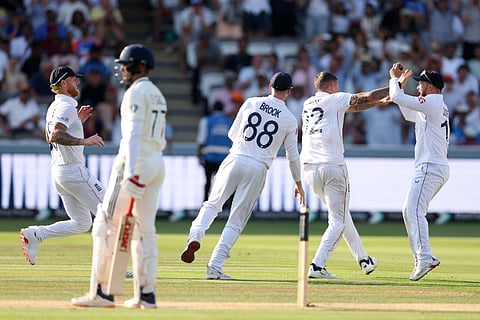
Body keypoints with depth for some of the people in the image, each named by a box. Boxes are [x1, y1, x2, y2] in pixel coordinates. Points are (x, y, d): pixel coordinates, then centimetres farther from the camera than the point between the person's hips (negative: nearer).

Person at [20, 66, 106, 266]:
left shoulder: (53, 108, 16)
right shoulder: (66, 107, -15)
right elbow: (55, 136, -29)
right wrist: (85, 141, -30)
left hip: (58, 172, 10)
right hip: (74, 172, -10)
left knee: (81, 223, 12)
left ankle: (34, 234, 0)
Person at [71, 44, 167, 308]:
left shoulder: (136, 92, -10)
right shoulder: (158, 95, 19)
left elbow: (134, 133, -19)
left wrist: (130, 172, -26)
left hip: (136, 161, -9)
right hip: (157, 164, 9)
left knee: (106, 225, -5)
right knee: (144, 229, 10)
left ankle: (100, 292, -9)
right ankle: (146, 294, 6)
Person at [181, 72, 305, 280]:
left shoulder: (251, 103, 6)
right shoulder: (290, 119, 3)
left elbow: (232, 134, 13)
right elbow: (292, 156, 8)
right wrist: (298, 183, 21)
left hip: (235, 160, 1)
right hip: (258, 168, -1)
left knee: (212, 204, 16)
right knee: (237, 221, 3)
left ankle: (195, 236, -12)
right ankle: (215, 266, -4)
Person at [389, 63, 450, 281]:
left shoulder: (432, 103, -10)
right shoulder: (439, 107, 21)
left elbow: (397, 98, -13)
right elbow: (409, 115, 34)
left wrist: (394, 79, 7)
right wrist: (401, 84, 29)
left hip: (430, 167, -11)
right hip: (440, 168, 11)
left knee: (415, 210, -19)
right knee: (409, 211, 14)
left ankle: (424, 257, -29)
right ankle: (423, 258, 12)